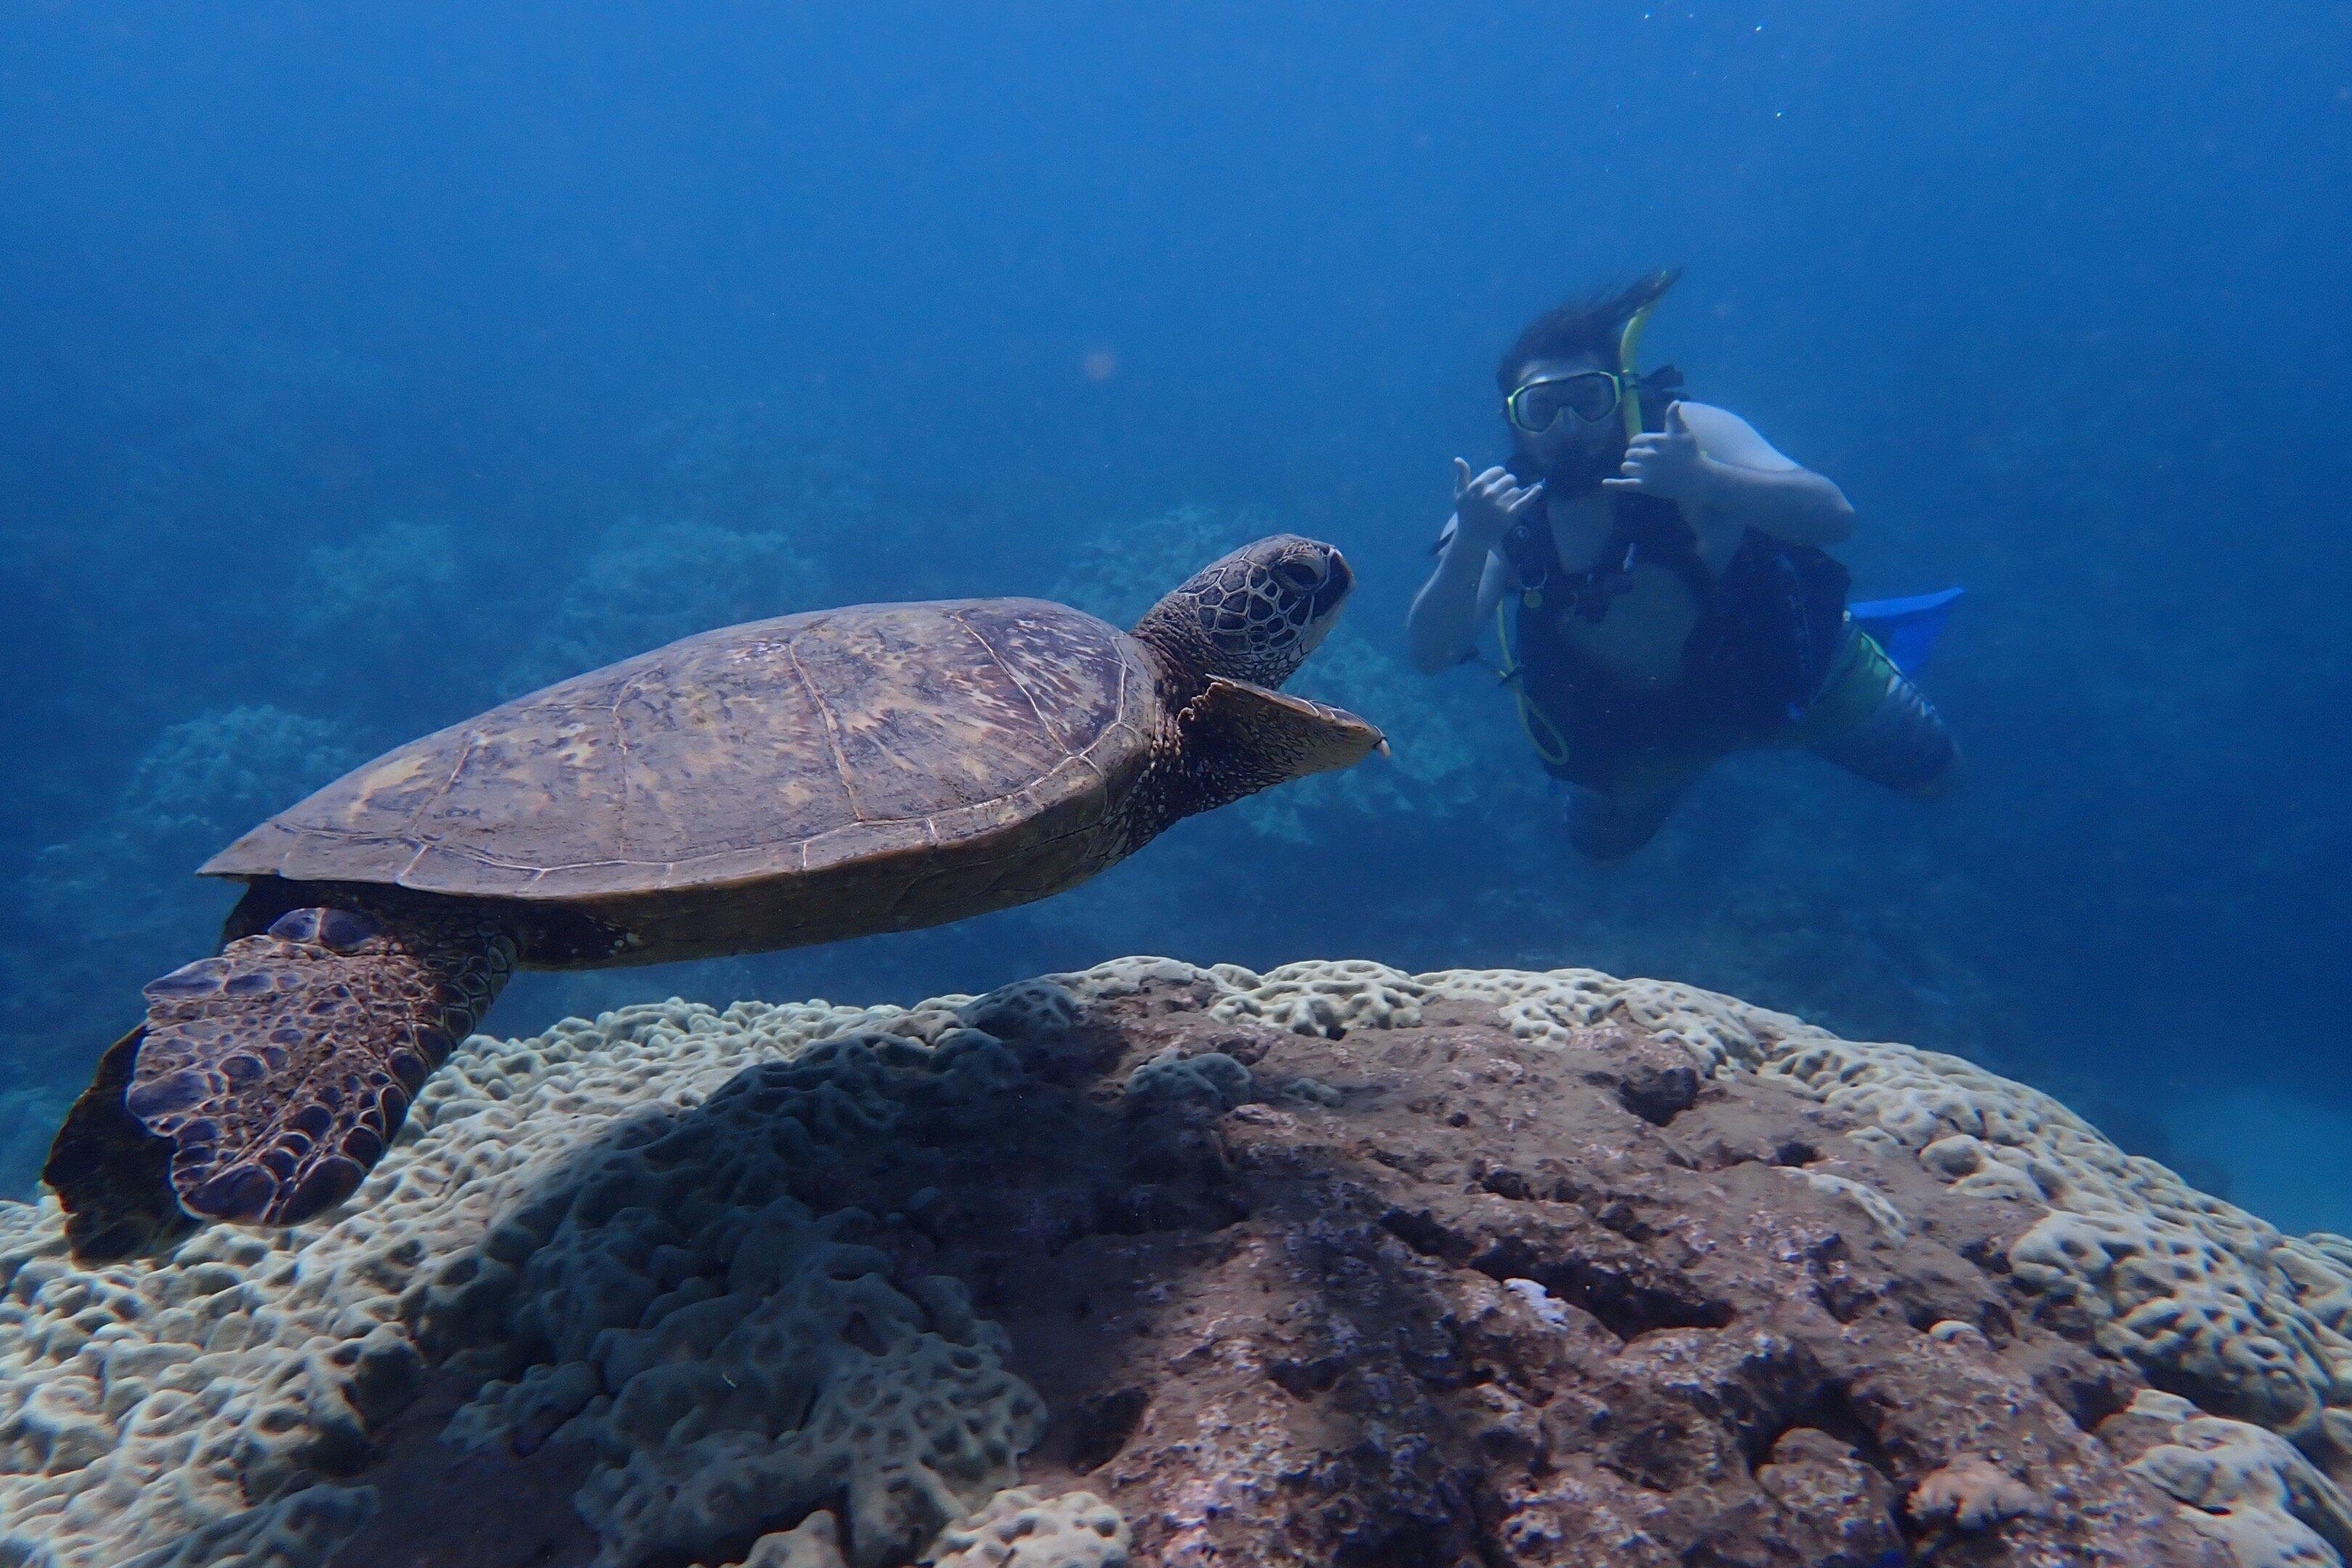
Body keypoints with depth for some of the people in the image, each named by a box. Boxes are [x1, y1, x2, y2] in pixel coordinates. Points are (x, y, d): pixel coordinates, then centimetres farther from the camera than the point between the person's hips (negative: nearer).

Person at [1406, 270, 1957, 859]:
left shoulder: (1689, 434, -28)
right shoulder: (1500, 509, -24)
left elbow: (1833, 517, -39)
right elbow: (1433, 653, -33)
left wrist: (1705, 481, -55)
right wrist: (1469, 544, -50)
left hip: (1784, 660, -2)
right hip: (1648, 722, 2)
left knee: (1930, 773, 10)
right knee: (1603, 844, 19)